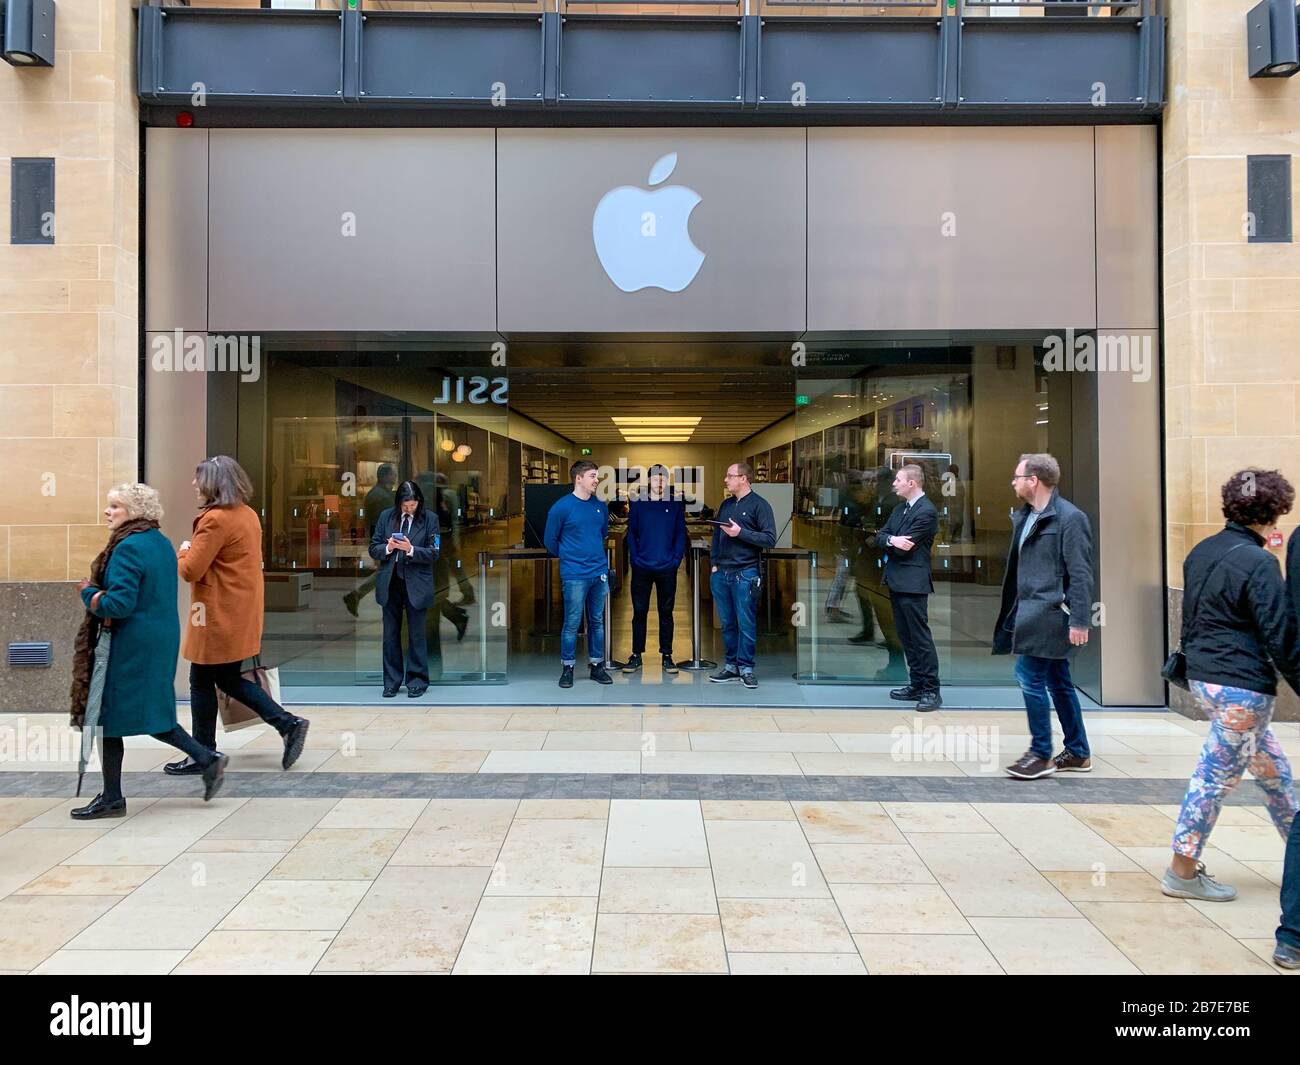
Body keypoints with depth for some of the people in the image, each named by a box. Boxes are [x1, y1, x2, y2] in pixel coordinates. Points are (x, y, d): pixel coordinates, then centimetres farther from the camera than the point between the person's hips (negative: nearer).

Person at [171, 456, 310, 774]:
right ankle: (287, 724, 9)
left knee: (201, 682, 5)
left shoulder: (215, 520, -19)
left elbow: (189, 571, -18)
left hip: (218, 617, -9)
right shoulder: (248, 514, 10)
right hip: (241, 613, 9)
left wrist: (184, 551, 1)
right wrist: (195, 552, 12)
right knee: (228, 679, 17)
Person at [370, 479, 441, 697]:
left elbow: (433, 553, -6)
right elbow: (373, 548, 6)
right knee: (390, 634, 9)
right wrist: (387, 548, -15)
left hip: (416, 584, -3)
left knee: (417, 634, 5)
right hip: (390, 583, 3)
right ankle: (391, 682, 20)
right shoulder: (386, 516, 4)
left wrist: (411, 550, -22)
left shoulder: (430, 518, -4)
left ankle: (417, 681, 16)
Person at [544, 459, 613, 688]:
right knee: (572, 623, 0)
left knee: (597, 622, 12)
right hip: (575, 575, -5)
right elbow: (550, 540, 1)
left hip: (600, 573, 5)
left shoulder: (601, 506, 7)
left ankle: (597, 666, 21)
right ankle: (567, 668, 12)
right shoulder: (562, 507, -8)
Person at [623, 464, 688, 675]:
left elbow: (681, 534, 3)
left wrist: (676, 559, -6)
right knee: (639, 612, 4)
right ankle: (636, 655, 13)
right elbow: (631, 533, 4)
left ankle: (667, 656, 14)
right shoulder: (637, 504, 4)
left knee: (666, 612, 6)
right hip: (642, 568, 0)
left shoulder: (676, 504, 4)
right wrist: (635, 558, -6)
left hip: (667, 568, 0)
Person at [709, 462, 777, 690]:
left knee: (746, 624, -1)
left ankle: (746, 667, 9)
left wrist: (741, 532, -17)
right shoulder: (726, 505, 15)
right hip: (721, 574, 6)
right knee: (727, 624, 10)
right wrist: (715, 563, 12)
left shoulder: (759, 505, -4)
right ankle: (731, 665, 19)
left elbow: (770, 539, -11)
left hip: (745, 574, -6)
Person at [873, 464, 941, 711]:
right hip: (896, 582, 9)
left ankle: (932, 691, -1)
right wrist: (891, 540, -13)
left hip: (912, 583, -9)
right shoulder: (900, 509, 16)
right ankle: (917, 684, 22)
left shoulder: (926, 511, -12)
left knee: (920, 636, -6)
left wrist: (888, 541, 0)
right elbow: (880, 537, 8)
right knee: (906, 637, 13)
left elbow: (904, 547, -17)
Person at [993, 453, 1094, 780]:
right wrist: (1012, 611, 13)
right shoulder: (1024, 517, 13)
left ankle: (1041, 754, 5)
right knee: (1058, 682, 14)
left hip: (1049, 614, -9)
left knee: (1030, 677, -7)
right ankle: (1078, 753, 25)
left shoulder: (1069, 517, -12)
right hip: (1031, 611, 9)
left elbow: (1080, 574, -16)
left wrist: (1080, 621, -19)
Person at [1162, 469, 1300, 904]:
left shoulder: (1201, 552, 9)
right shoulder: (1257, 563, -16)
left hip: (1204, 680, 9)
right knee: (1216, 777, 2)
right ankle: (1182, 873, 11)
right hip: (1241, 688, -9)